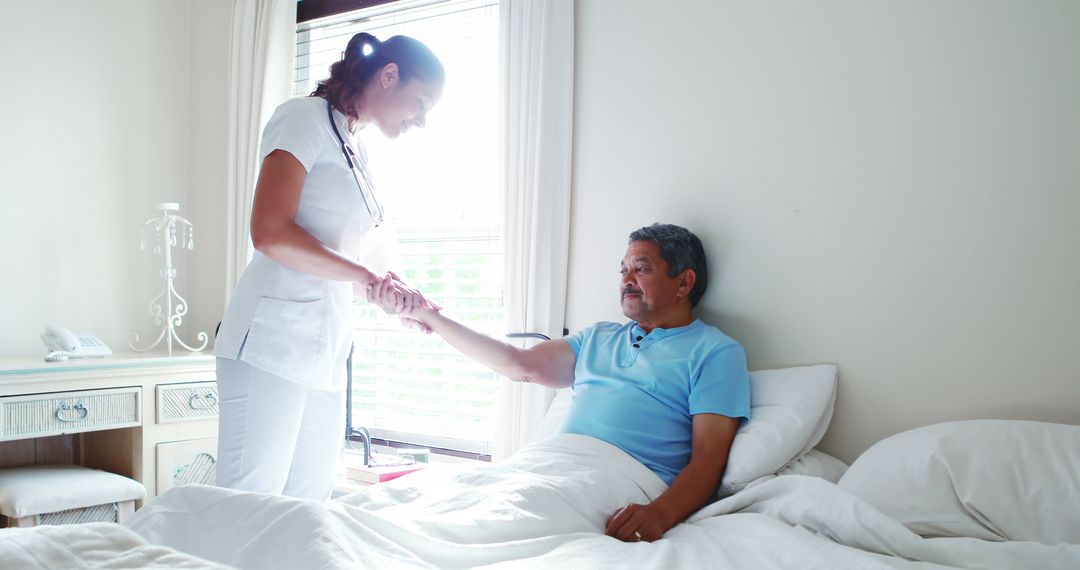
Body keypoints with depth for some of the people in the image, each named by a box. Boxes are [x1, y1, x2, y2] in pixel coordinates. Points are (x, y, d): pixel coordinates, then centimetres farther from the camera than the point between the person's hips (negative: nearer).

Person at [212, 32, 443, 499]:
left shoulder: (355, 151, 22)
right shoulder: (305, 118, -2)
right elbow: (270, 233, -16)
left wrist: (391, 295, 5)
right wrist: (370, 277, -11)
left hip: (326, 352, 8)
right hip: (274, 342, -8)